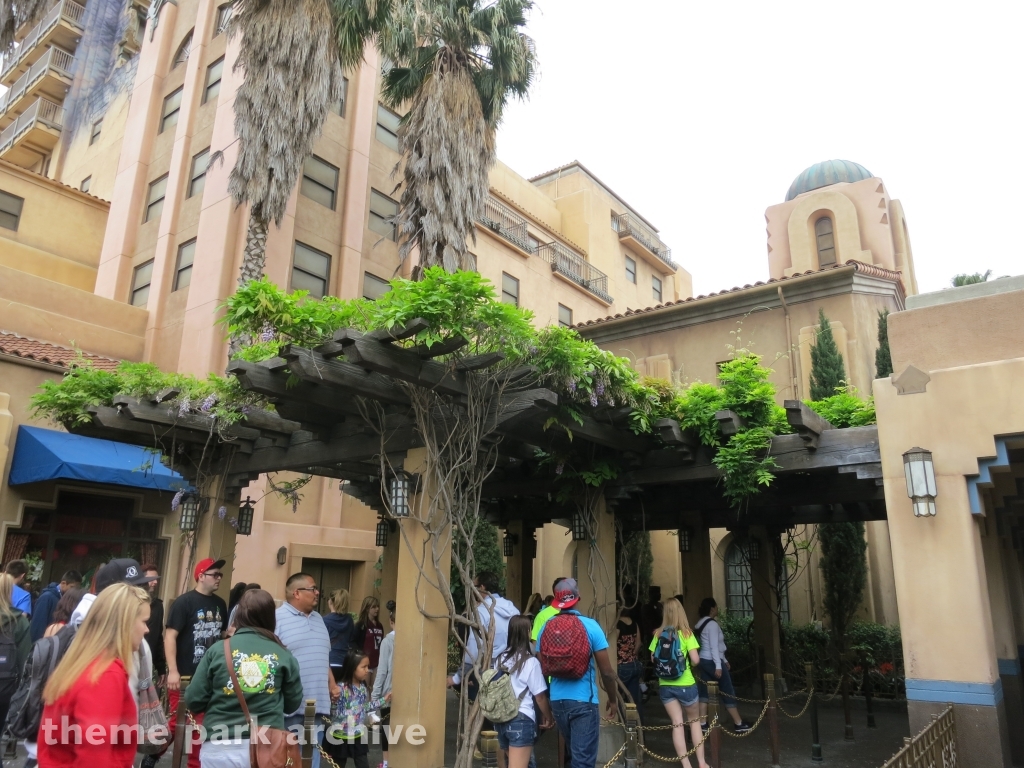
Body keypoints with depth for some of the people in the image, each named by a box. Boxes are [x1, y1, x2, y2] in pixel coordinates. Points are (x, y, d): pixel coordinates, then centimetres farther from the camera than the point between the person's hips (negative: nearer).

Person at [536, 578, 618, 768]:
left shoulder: (546, 627, 0)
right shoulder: (590, 626, -11)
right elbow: (606, 671, -8)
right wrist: (613, 699, 8)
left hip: (557, 700, 5)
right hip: (584, 701, -5)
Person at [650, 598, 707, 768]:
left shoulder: (658, 633, -1)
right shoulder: (686, 633, -11)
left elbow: (653, 658, 3)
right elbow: (695, 660, -15)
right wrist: (691, 665, 6)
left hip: (665, 685, 2)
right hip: (685, 685, -2)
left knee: (677, 724, 8)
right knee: (695, 721, 17)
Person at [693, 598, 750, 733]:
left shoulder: (701, 624, 14)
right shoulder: (712, 624, -15)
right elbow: (714, 646, -21)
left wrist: (724, 660, 24)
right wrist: (718, 665, -22)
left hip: (704, 660, 9)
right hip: (712, 661, -9)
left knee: (705, 691, 7)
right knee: (728, 692, 1)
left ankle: (702, 723, 6)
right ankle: (738, 724, 9)